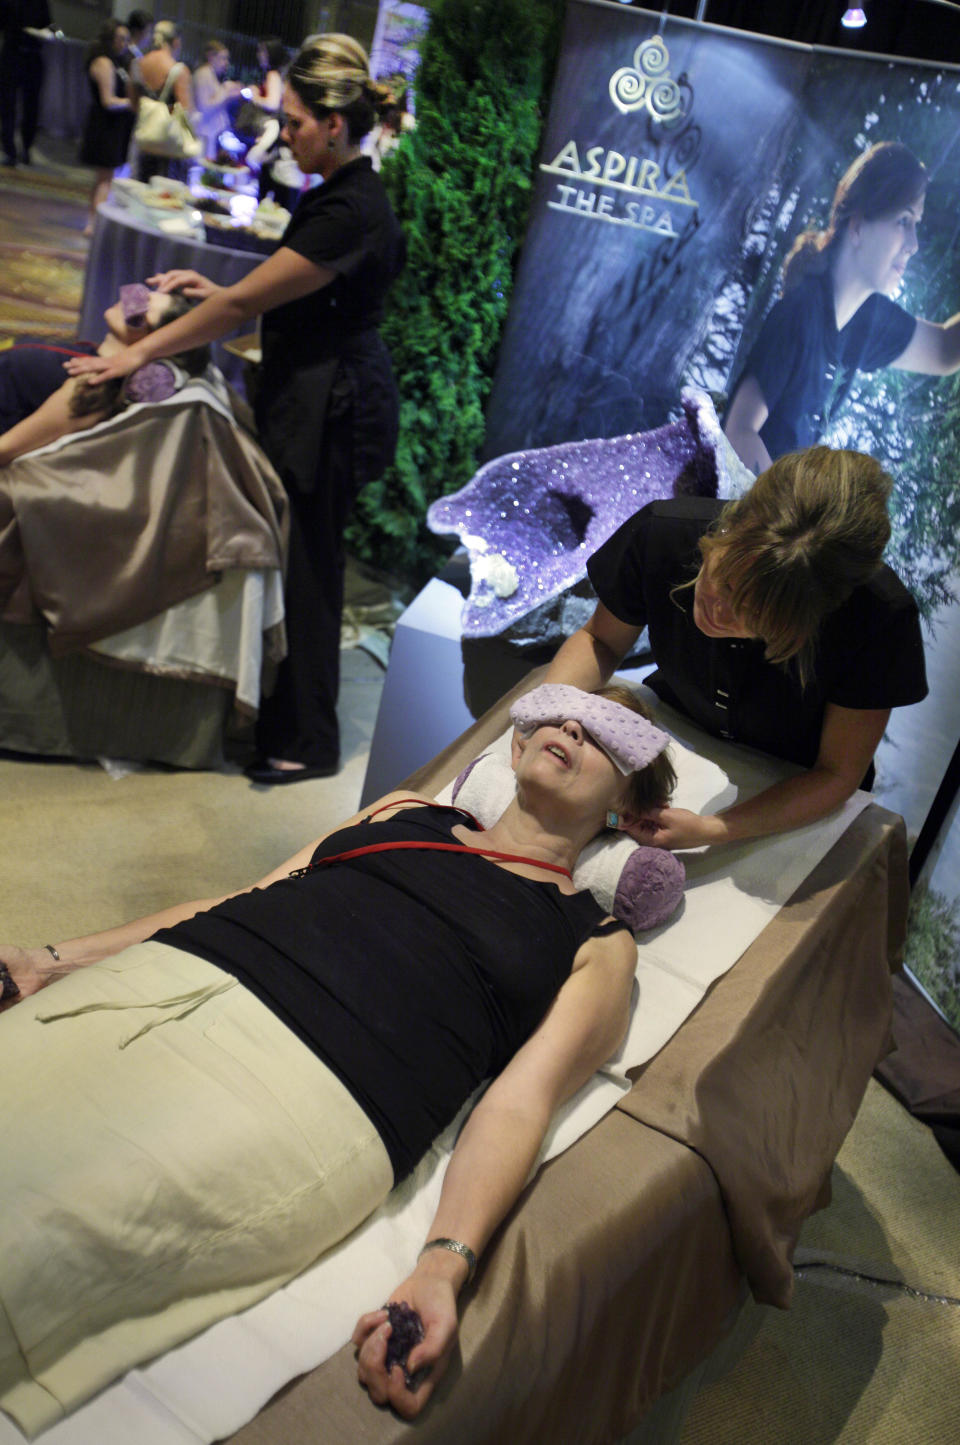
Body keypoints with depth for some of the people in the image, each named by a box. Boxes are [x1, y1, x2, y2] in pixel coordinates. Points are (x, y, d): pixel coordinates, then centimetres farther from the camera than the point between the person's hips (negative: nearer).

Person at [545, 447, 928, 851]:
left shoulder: (881, 619, -33)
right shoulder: (660, 534, -27)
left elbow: (837, 773, -19)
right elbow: (599, 640, -5)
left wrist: (714, 831, -33)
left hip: (796, 798, -1)